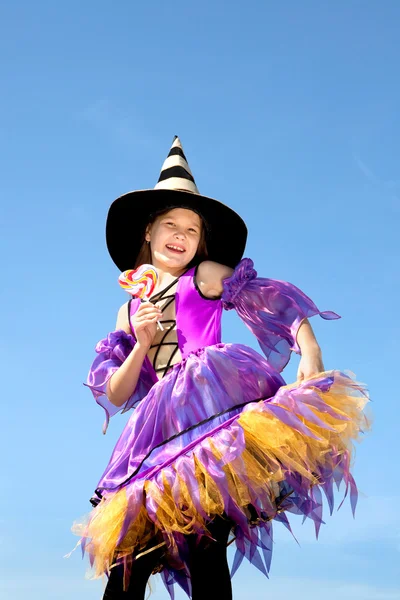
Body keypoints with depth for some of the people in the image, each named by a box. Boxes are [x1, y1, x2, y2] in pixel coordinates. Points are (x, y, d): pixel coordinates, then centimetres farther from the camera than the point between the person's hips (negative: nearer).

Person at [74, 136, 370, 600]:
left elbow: (279, 301, 2)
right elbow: (115, 396, 17)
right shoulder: (129, 311, 23)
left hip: (212, 402, -4)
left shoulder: (208, 277, 13)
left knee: (206, 553, -17)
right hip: (161, 432, 4)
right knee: (127, 562, -3)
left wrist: (311, 355, -17)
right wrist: (141, 344, -1)